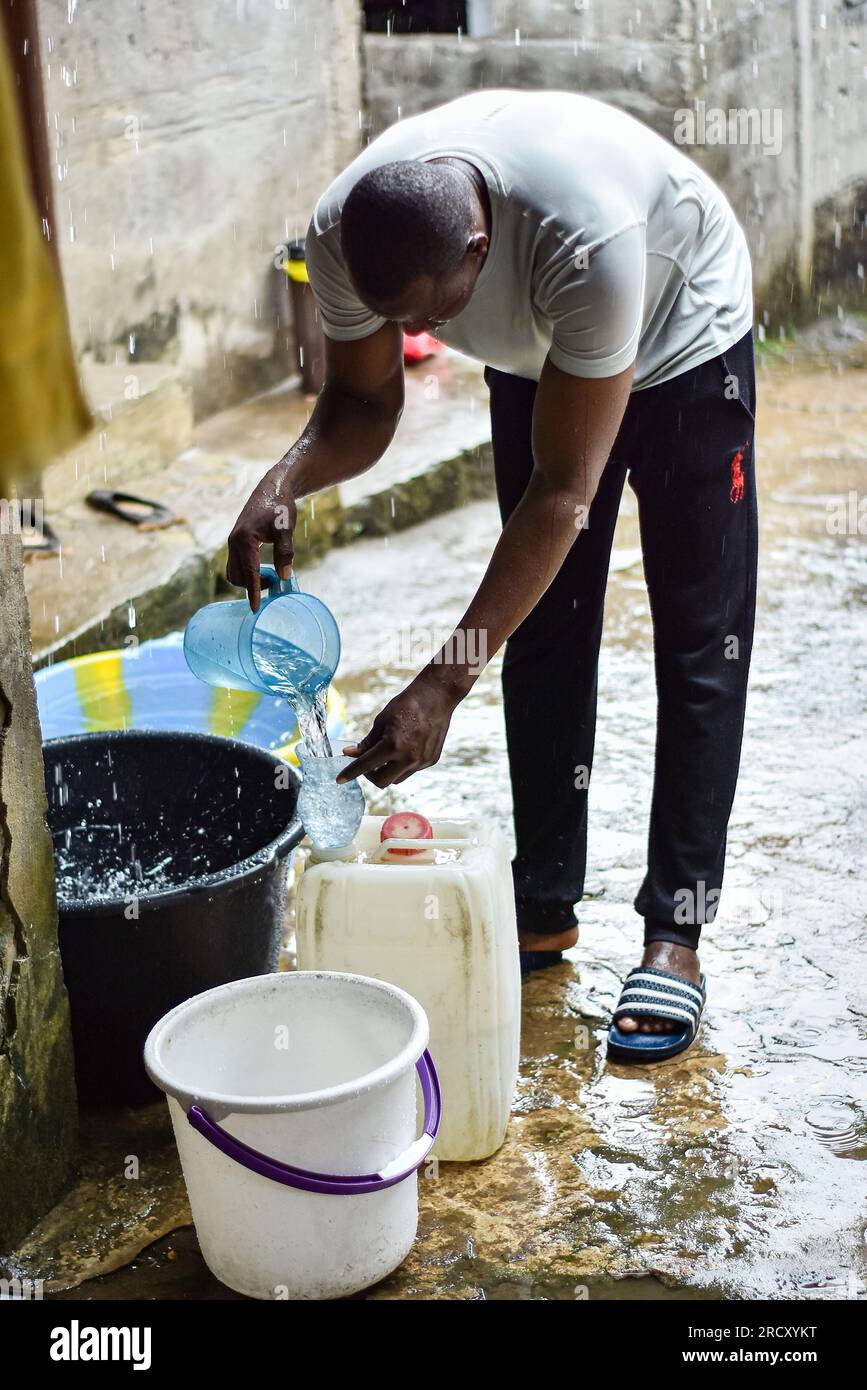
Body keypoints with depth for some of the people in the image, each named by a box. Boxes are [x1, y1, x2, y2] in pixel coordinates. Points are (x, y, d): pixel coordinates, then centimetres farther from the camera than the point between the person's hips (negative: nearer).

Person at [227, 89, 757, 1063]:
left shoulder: (587, 240, -46)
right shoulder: (345, 234, -29)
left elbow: (564, 487, -42)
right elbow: (362, 404, -12)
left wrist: (443, 684, -45)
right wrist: (285, 482, -36)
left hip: (678, 340, -5)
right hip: (535, 358, 5)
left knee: (700, 642, -7)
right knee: (544, 630, 4)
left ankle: (674, 938, -2)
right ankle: (545, 909, 13)